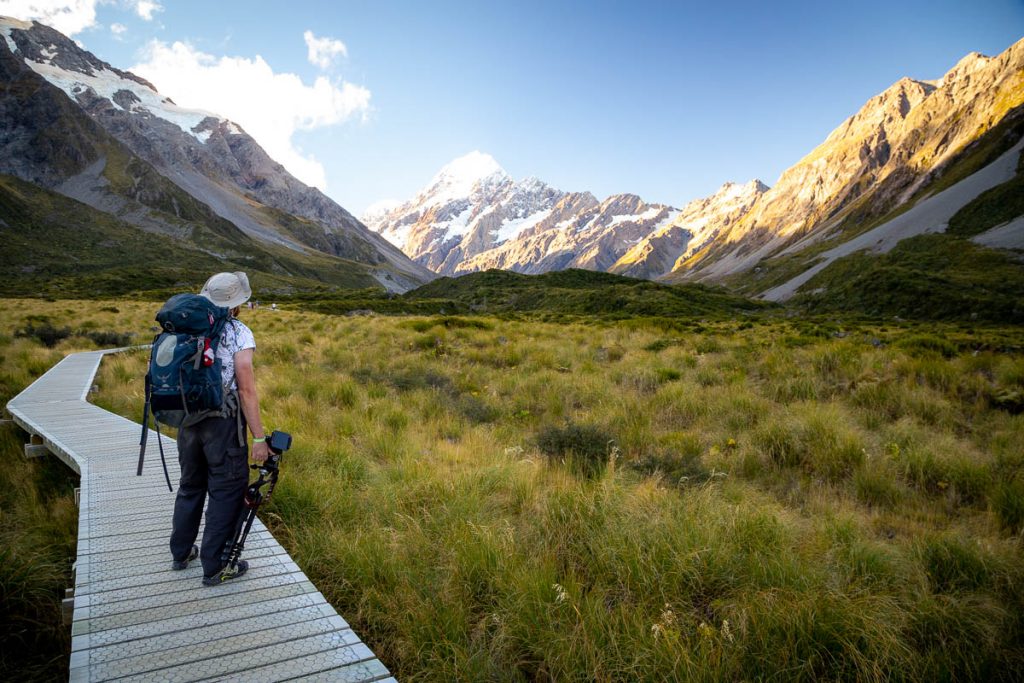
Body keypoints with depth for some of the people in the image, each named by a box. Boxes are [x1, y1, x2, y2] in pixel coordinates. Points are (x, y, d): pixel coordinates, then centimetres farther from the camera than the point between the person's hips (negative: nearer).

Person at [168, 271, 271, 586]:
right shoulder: (238, 333, -12)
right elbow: (247, 390, -17)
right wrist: (259, 438, -13)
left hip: (188, 419, 7)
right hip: (223, 422, -6)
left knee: (191, 485, 22)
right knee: (226, 490, 4)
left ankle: (181, 553, 37)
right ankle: (215, 567, 11)